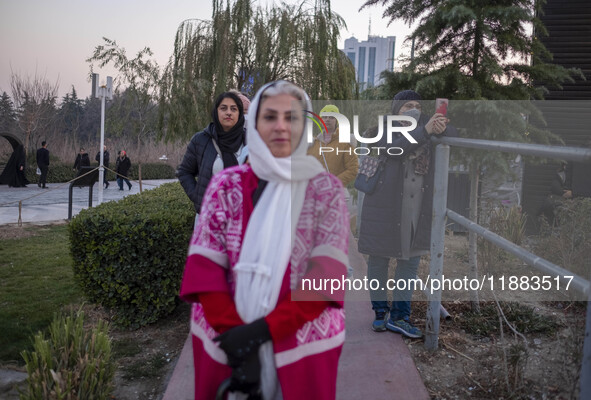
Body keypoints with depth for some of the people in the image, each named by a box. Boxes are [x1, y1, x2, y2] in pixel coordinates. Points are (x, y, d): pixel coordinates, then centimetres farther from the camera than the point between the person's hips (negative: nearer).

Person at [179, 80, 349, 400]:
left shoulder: (326, 189, -4)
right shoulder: (226, 185, -1)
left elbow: (327, 276, -11)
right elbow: (205, 269, -6)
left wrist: (262, 330, -19)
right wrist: (234, 334, -16)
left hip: (302, 344, -1)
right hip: (225, 340, 1)